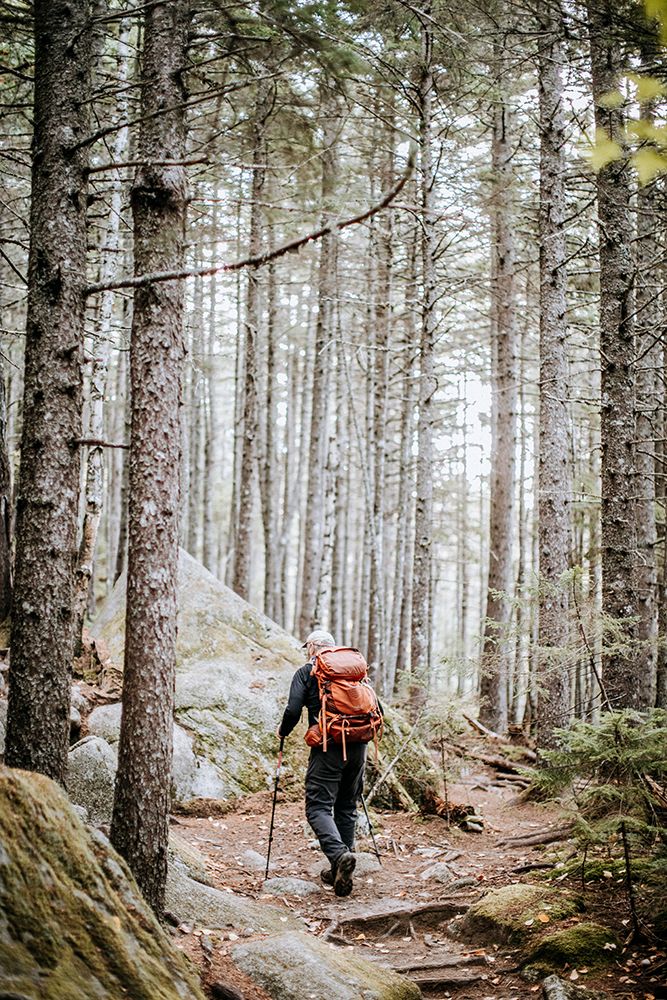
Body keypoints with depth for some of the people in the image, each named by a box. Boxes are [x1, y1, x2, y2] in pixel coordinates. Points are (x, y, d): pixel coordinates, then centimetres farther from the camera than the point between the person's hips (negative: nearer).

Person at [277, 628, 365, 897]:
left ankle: (339, 855, -28)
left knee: (319, 806, -5)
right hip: (358, 747, 5)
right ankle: (339, 870, 16)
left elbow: (293, 711, -8)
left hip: (327, 747, -5)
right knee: (347, 807, 15)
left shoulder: (306, 672, 3)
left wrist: (283, 731, 12)